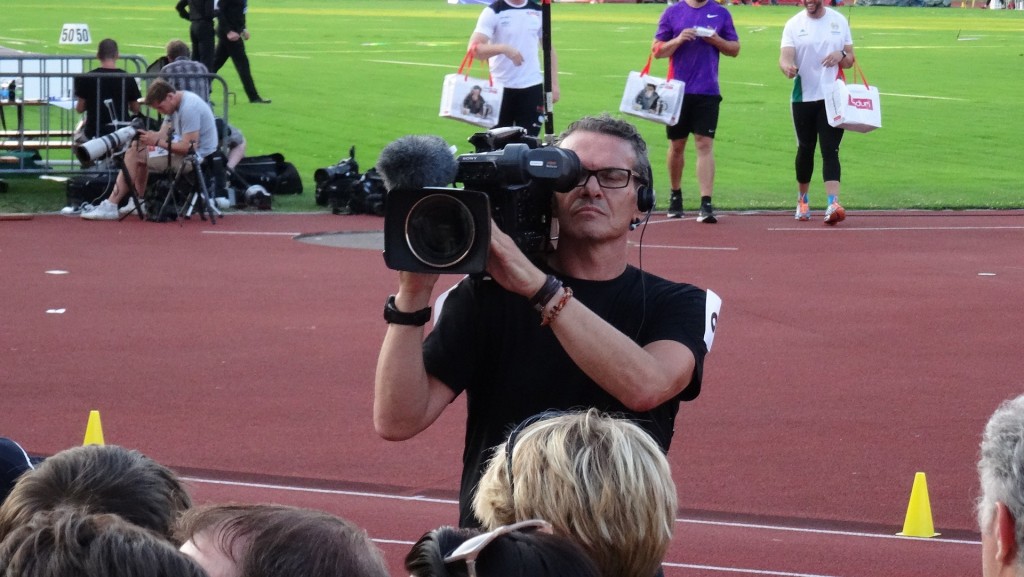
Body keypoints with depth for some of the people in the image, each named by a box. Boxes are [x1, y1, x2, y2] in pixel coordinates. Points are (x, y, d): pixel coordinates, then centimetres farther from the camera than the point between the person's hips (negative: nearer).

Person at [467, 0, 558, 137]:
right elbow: (474, 48, -16)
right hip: (501, 88, -3)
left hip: (533, 88, 3)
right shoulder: (493, 12, -6)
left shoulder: (538, 11, 7)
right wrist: (503, 48, -33)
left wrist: (553, 84, 8)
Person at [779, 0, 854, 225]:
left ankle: (833, 203, -22)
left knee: (830, 150, -11)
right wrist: (788, 67, -35)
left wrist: (842, 55, -12)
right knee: (805, 149, 10)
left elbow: (850, 60, 12)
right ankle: (803, 200, 30)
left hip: (832, 97, 0)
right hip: (803, 97, 0)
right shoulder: (794, 25, 2)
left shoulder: (839, 21, 7)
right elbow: (785, 57, -11)